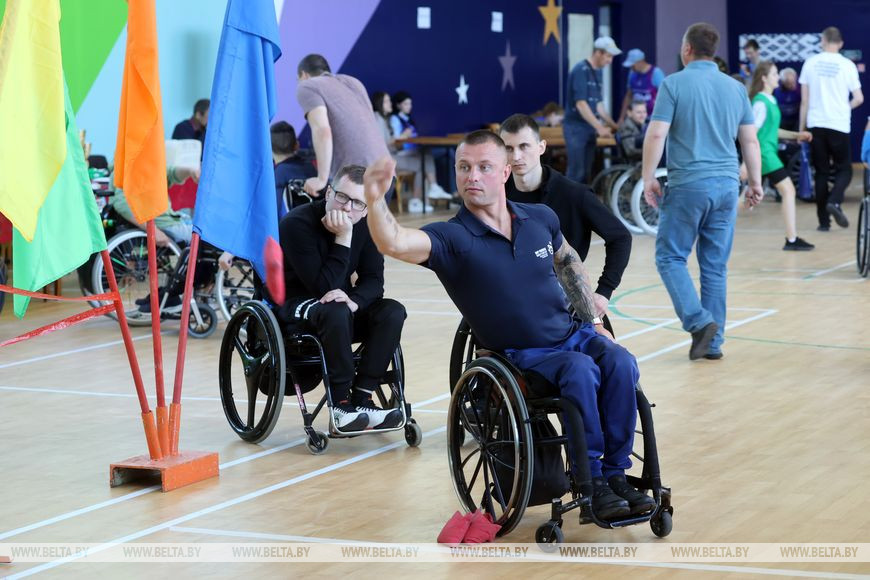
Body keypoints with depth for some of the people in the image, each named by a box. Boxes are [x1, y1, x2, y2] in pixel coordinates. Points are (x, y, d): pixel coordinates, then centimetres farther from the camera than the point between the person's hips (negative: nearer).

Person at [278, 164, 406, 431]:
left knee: (393, 312, -19)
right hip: (294, 305, -6)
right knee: (335, 312, -38)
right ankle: (340, 404, -26)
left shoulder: (366, 225, -4)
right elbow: (323, 286, -28)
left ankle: (361, 399, -19)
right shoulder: (297, 223, -22)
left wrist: (354, 300, -27)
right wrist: (343, 239, -32)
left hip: (339, 302, 6)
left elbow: (374, 279, -6)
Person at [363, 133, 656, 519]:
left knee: (620, 364, -26)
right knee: (581, 371, -32)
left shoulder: (540, 218, 1)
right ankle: (591, 481, -20)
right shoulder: (453, 238, -13)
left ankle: (616, 473, -15)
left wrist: (594, 322, 19)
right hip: (524, 356, -4)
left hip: (575, 333, 4)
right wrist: (375, 199, -52)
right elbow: (393, 243, -33)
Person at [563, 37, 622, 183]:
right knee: (576, 172, -10)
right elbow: (581, 104, -21)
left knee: (586, 172, 8)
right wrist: (599, 127, -24)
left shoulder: (598, 72, 11)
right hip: (576, 128, -8)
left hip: (589, 128, 8)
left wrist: (612, 125, 12)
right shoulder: (581, 71, -15)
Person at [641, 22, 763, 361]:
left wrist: (648, 179, -3)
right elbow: (750, 140, 11)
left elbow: (656, 135, -11)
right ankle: (713, 342, 11)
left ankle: (699, 321, -11)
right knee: (716, 266, 9)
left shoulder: (675, 84, -5)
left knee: (670, 257, 6)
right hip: (727, 186, 5)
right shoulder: (736, 88, 9)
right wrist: (755, 182, 19)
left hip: (688, 185, -5)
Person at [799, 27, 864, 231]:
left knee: (821, 172, 8)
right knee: (844, 170, 9)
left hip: (816, 124, 2)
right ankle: (834, 201, -18)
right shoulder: (847, 65, -3)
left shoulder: (810, 63, 1)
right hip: (839, 125, -2)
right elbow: (859, 99, 1)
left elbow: (804, 100, 3)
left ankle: (823, 220, 5)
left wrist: (802, 127, 11)